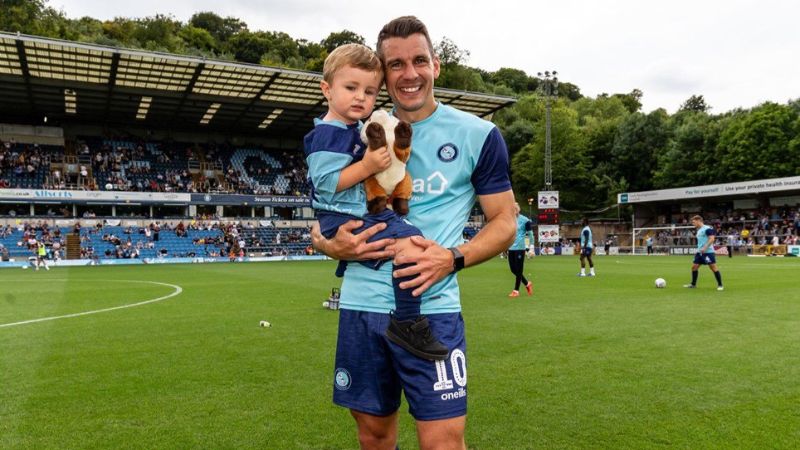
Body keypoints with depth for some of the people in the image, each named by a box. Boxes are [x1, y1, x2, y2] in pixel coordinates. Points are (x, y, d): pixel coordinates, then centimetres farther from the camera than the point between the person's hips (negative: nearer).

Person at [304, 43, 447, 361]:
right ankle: (407, 323, -19)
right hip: (344, 219, -10)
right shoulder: (327, 134, -14)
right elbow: (324, 182, -22)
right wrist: (367, 167, -25)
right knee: (411, 243, -27)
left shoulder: (360, 129, 14)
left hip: (366, 212, 10)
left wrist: (394, 148, 12)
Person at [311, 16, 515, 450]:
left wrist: (453, 258, -17)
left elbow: (504, 221, 1)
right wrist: (330, 245, -10)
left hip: (431, 308, -3)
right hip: (361, 304, 4)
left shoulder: (478, 135, -1)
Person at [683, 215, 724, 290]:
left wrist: (705, 248, -26)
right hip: (700, 252, 9)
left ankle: (720, 285, 3)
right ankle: (693, 284, 17)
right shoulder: (699, 230, 17)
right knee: (694, 267, 7)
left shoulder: (707, 229, -11)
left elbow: (712, 239, -19)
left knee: (713, 267, -6)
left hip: (708, 252, -9)